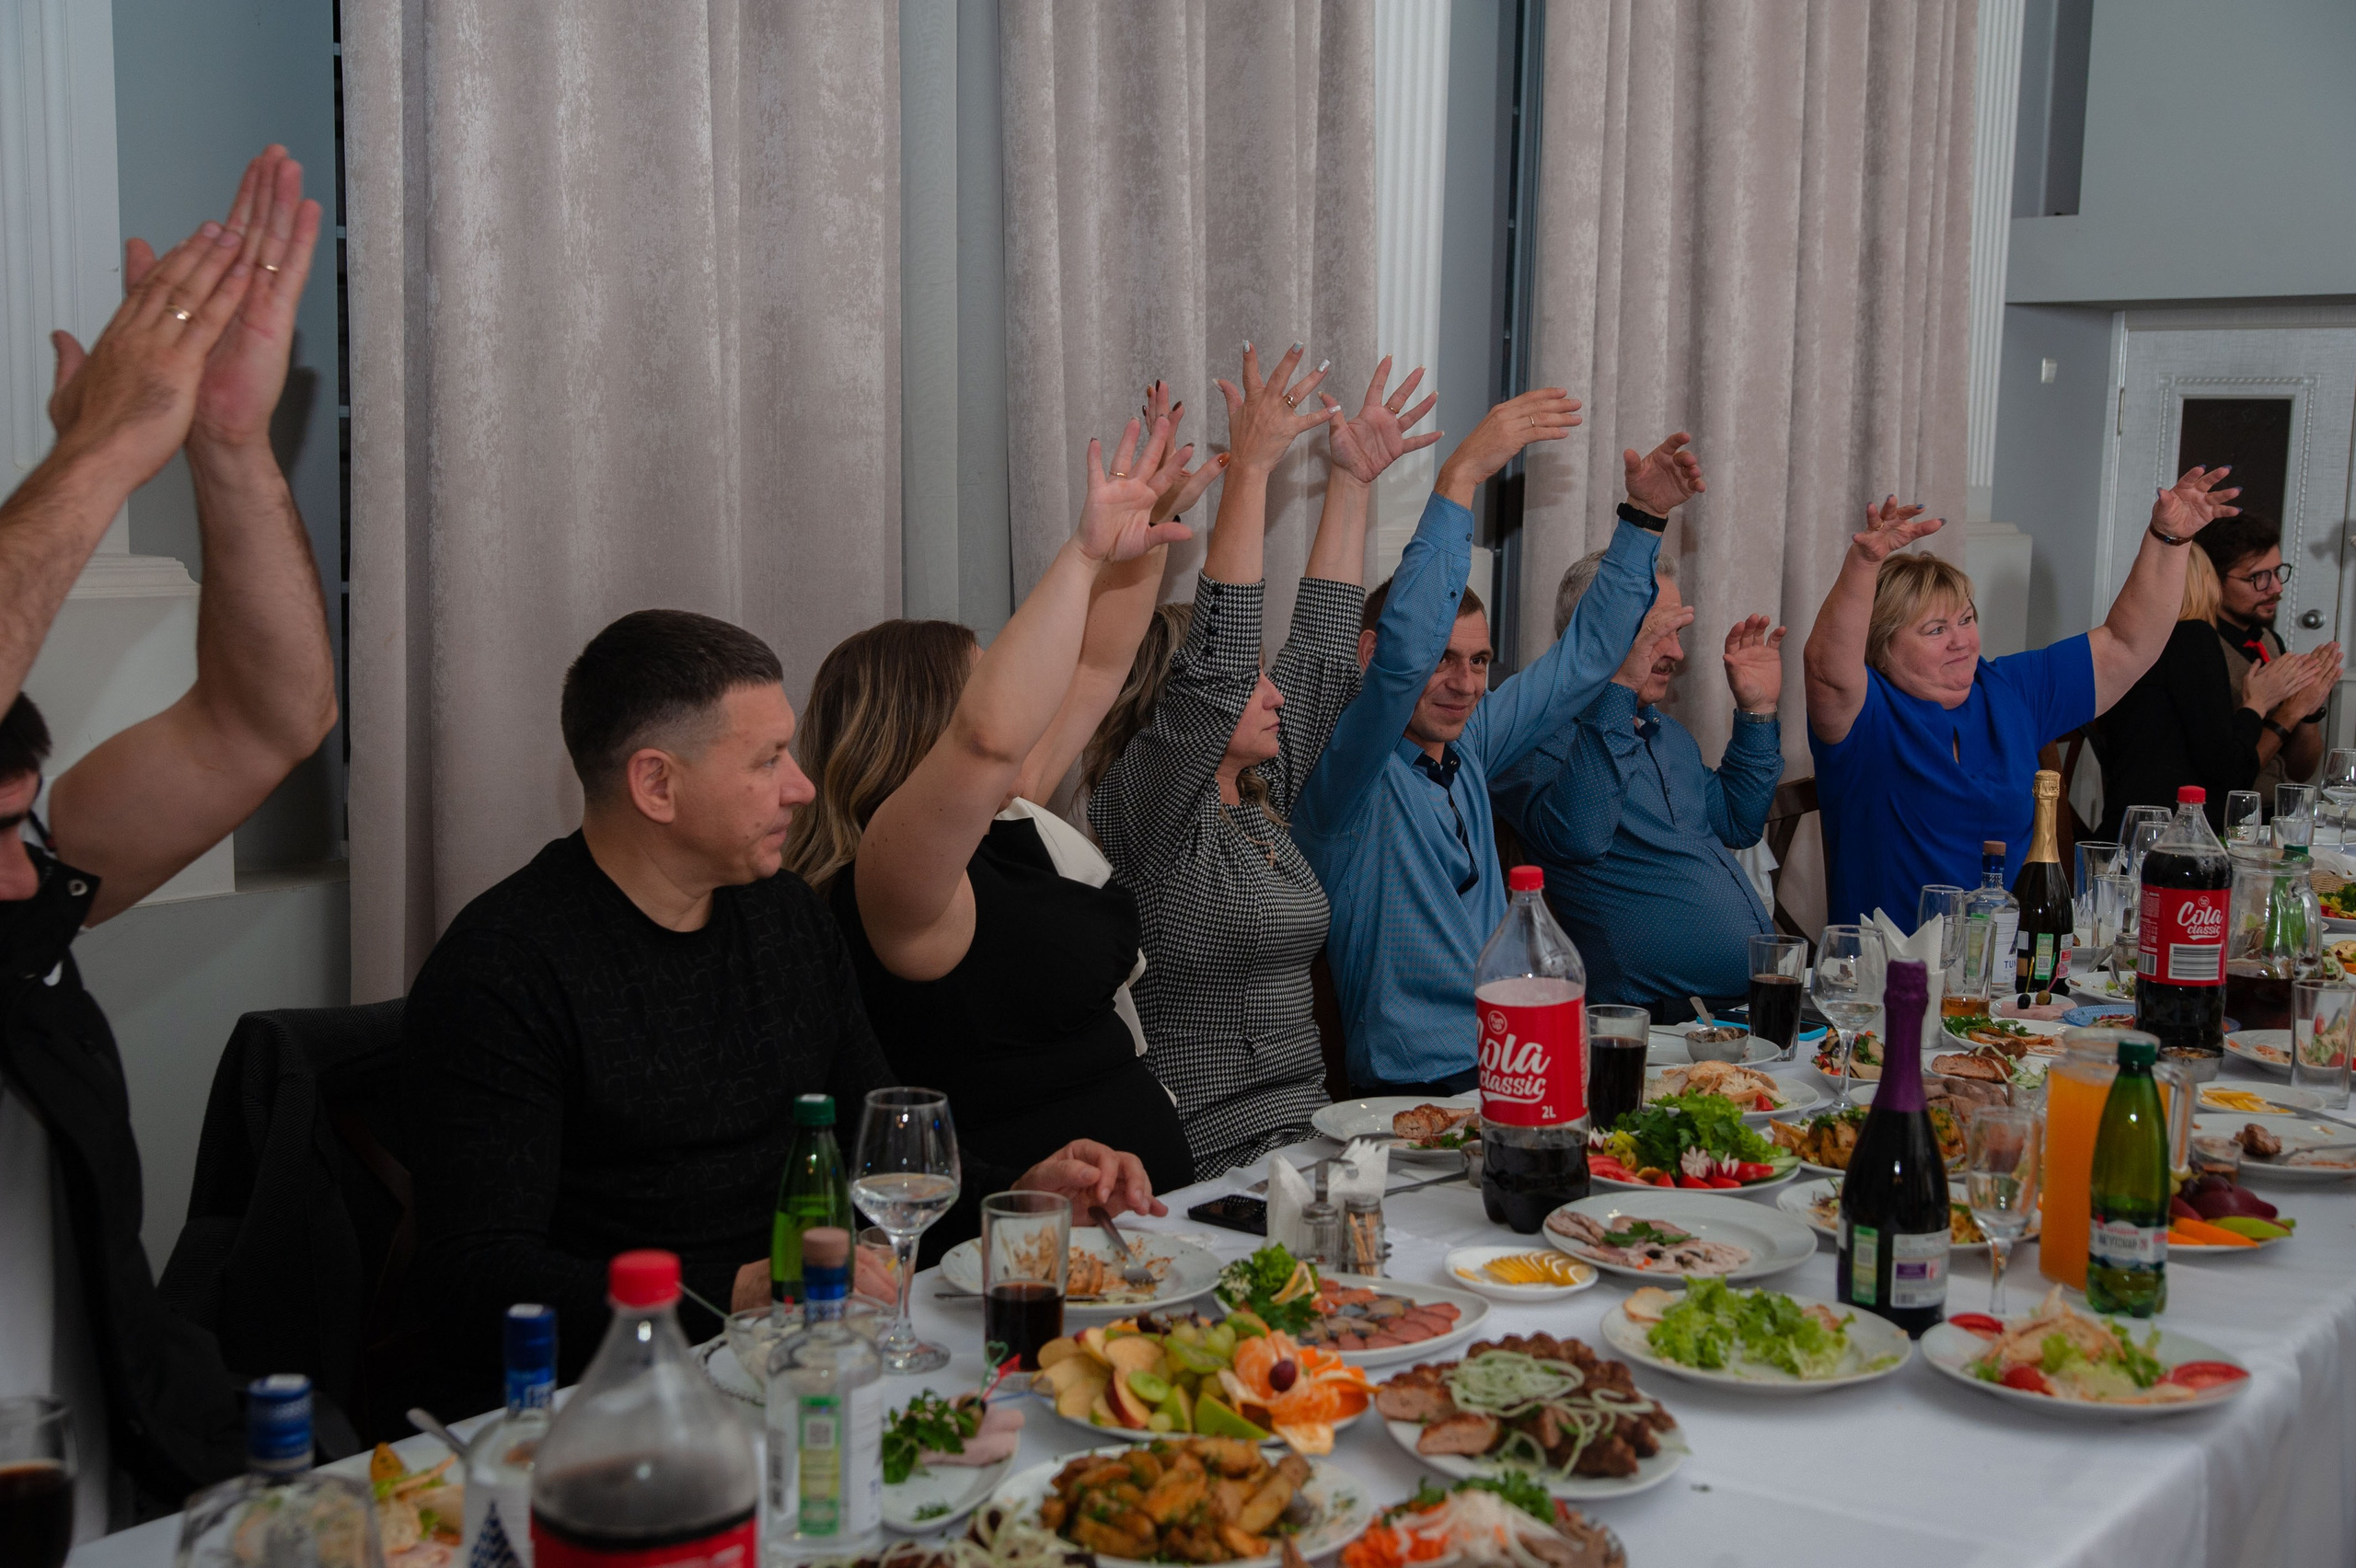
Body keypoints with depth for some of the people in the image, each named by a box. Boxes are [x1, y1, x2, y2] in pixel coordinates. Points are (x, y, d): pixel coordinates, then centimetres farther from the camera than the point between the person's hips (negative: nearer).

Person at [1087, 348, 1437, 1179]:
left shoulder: (1255, 800, 15)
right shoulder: (1137, 806, -8)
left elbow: (1321, 647, 19)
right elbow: (1217, 662, -22)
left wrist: (1352, 480, 17)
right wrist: (1248, 467, -20)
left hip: (1298, 1141, 9)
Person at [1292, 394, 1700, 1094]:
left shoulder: (1465, 750, 13)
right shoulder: (1345, 773, -9)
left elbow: (1579, 662, 23)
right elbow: (1402, 652, -26)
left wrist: (1643, 518, 17)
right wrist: (1460, 475, -27)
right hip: (1420, 1088, -8)